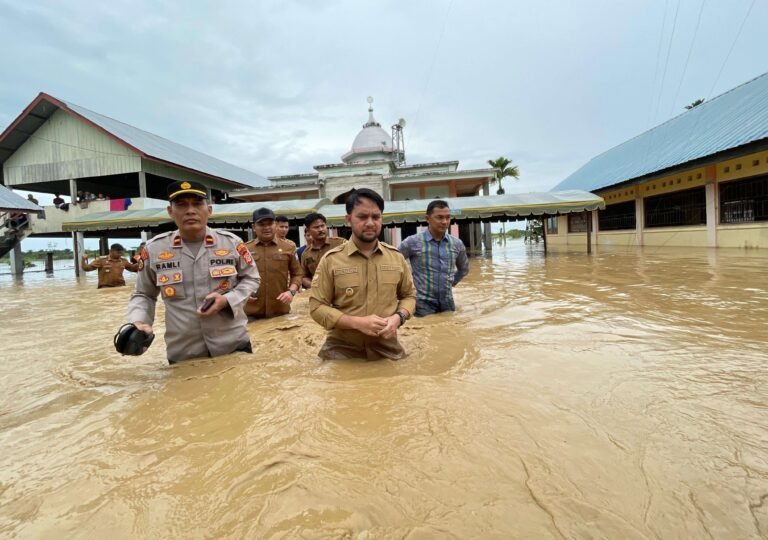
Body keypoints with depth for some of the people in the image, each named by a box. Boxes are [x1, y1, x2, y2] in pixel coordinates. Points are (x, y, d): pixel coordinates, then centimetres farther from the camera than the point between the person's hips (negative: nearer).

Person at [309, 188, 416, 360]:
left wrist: (398, 317, -10)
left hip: (387, 350, 3)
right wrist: (357, 322, -20)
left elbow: (409, 295, 12)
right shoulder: (331, 259, -7)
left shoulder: (396, 257, 2)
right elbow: (317, 307, -8)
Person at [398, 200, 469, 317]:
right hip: (423, 306, -4)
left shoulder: (457, 244, 5)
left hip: (448, 304, 4)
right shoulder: (413, 242, -9)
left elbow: (464, 268, 23)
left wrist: (451, 283, 12)